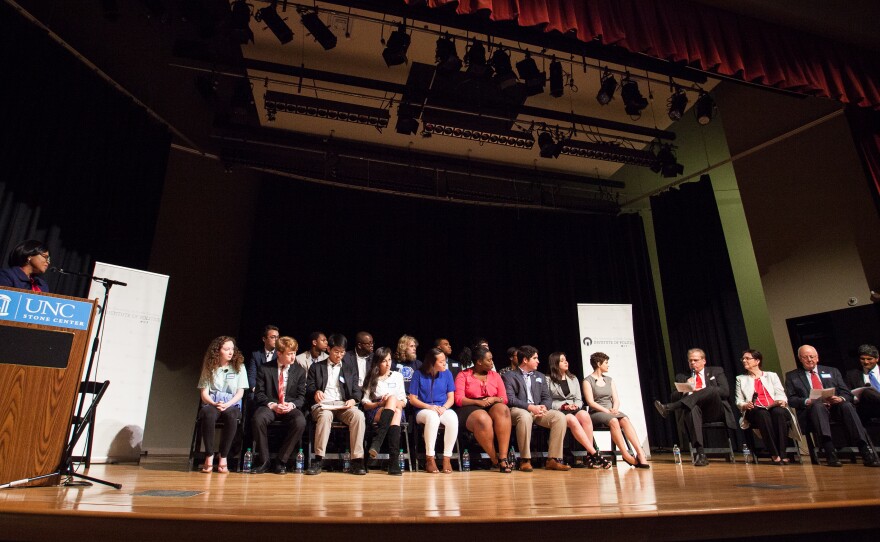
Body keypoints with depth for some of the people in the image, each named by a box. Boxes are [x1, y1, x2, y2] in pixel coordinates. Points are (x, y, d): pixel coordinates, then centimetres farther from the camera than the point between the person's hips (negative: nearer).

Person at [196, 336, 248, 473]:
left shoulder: (239, 367, 7)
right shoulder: (209, 367, 8)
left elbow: (240, 392, 2)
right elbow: (204, 392, 4)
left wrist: (227, 404, -15)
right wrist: (214, 403, -15)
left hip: (232, 404, 0)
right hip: (211, 403, 0)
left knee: (231, 417, -36)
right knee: (208, 415, -36)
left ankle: (223, 458, -25)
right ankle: (209, 456, -23)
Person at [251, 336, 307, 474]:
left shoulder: (299, 371, 7)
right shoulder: (264, 369, 3)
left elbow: (301, 396, 6)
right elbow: (259, 394, 0)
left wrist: (291, 405, -15)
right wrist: (272, 405, -17)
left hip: (291, 408, 1)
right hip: (269, 407, -1)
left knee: (300, 421, -32)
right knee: (258, 418, -35)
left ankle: (282, 461, -15)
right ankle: (265, 460, -16)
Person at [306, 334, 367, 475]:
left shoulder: (351, 369, 24)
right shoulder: (316, 367, 19)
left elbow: (357, 390, 16)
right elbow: (309, 388, 10)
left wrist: (353, 399, -8)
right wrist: (316, 392, -15)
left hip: (343, 405, 2)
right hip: (323, 405, -1)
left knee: (358, 415, -32)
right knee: (325, 415, -38)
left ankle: (357, 460, -29)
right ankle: (318, 460, -32)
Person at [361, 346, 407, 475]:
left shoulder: (397, 376, 16)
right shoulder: (372, 379, 13)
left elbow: (404, 402, 12)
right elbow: (365, 404, 6)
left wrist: (394, 403, -10)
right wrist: (380, 403, -12)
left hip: (396, 409, 1)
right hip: (375, 413, -1)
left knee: (393, 400, -36)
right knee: (393, 398, -34)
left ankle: (376, 443, -44)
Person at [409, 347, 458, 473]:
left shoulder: (447, 374, 7)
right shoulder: (419, 374, -1)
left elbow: (451, 398, 7)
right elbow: (412, 399, 0)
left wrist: (443, 408, -14)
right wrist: (429, 406, -15)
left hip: (443, 409, 2)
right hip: (423, 411, -2)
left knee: (453, 418, -33)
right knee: (433, 416, -39)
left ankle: (447, 458, -24)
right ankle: (430, 458, -28)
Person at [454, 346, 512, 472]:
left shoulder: (495, 376, 18)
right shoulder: (463, 375, 7)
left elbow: (504, 399, 12)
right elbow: (459, 399, -4)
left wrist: (494, 399, -11)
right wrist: (478, 402, -17)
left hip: (493, 407, 4)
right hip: (471, 409, -3)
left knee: (503, 409, -33)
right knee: (483, 420, -39)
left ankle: (503, 458, -34)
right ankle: (495, 460, -20)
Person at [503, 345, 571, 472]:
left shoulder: (540, 376, 24)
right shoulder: (509, 376, 5)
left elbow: (547, 398, 16)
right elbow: (510, 399, -8)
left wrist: (544, 407, -9)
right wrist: (530, 407, -20)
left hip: (538, 410, 5)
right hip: (518, 410, -5)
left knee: (560, 416, -21)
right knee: (525, 416, -39)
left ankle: (553, 460, -17)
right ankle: (525, 460, -27)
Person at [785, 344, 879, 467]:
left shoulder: (832, 371, 25)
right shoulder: (792, 376, 17)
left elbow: (847, 393, 15)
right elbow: (790, 399, 5)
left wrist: (840, 398, -10)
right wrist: (807, 401, -15)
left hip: (835, 407, 3)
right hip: (811, 410, -2)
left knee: (847, 405, -31)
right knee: (818, 405, -37)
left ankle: (866, 451, -36)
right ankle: (830, 452, -47)